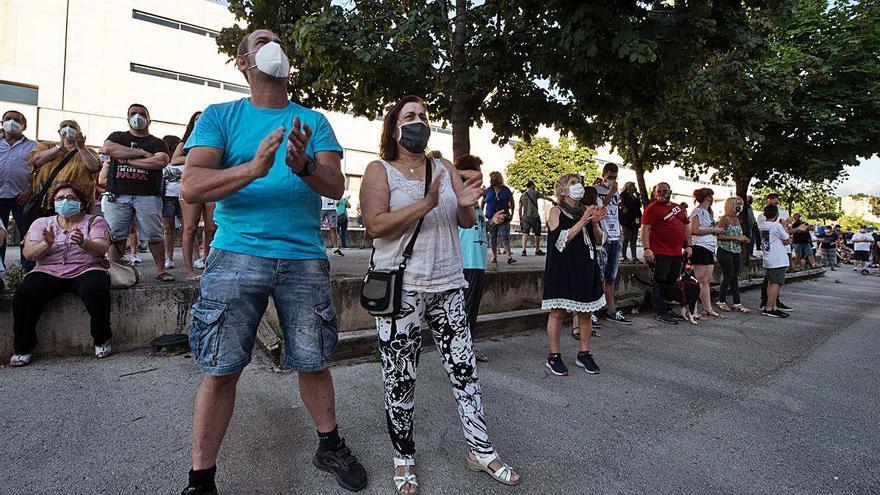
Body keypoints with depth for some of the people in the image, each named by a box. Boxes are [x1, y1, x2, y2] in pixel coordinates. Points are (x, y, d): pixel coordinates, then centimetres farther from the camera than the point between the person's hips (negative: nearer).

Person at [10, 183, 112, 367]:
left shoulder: (95, 221, 10)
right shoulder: (42, 223, 17)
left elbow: (102, 248, -8)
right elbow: (29, 253, 4)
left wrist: (83, 243, -30)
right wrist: (47, 244, -18)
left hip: (86, 271, -2)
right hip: (48, 272, 3)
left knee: (96, 290, -34)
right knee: (24, 294, -25)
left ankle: (102, 340, -14)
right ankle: (23, 347, -6)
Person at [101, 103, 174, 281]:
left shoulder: (157, 143, 13)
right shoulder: (117, 137, 18)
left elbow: (161, 161, -8)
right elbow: (108, 148, -5)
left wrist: (128, 160, -6)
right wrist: (142, 153, -7)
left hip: (148, 195, -1)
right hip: (118, 195, 2)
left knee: (154, 236, -4)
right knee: (115, 236, 1)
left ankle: (161, 270, 6)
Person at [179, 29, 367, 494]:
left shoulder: (313, 121, 12)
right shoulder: (219, 116, 8)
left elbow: (336, 185, -1)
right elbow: (192, 186, -6)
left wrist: (304, 165, -22)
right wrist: (253, 169, -23)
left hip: (305, 258, 1)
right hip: (238, 254, -1)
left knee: (313, 362, 7)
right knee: (220, 369, 1)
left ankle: (330, 447, 29)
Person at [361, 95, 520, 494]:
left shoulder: (445, 169, 12)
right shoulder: (380, 170, 0)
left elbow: (468, 223, 11)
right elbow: (375, 225, -14)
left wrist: (465, 204, -12)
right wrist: (426, 203, -22)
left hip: (448, 285, 4)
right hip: (401, 288, -4)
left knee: (464, 368, 9)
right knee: (400, 378, 5)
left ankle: (481, 450, 24)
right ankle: (403, 458, 25)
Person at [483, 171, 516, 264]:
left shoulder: (506, 190, 3)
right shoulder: (488, 191, 6)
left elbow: (512, 202, 12)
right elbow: (483, 202, 15)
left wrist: (512, 214, 7)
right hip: (491, 217, 2)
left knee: (505, 237, -9)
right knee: (492, 238, 5)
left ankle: (509, 257, -10)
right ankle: (494, 257, 14)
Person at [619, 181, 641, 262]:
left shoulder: (634, 197, 20)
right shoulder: (624, 196, -4)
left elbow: (639, 205, 14)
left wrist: (638, 196, 8)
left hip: (635, 221, 8)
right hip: (628, 221, -8)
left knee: (634, 240, 8)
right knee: (626, 239, -6)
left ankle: (634, 257, 11)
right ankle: (624, 257, -2)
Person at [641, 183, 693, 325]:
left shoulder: (678, 208, 17)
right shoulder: (652, 208, -5)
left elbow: (686, 227, 22)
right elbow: (645, 229, -13)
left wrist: (688, 246, 14)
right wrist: (647, 248, -22)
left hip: (677, 253, 7)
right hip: (660, 253, -7)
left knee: (671, 282, 13)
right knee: (660, 282, -4)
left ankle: (668, 309, 23)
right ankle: (660, 313, 1)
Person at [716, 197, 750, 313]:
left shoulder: (738, 220, 14)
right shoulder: (725, 219, -9)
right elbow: (720, 236, -18)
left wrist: (744, 240, 6)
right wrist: (737, 238, -19)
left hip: (737, 252, 7)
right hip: (725, 251, -7)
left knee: (735, 277, 7)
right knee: (728, 277, -4)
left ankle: (737, 303, 9)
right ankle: (721, 301, 11)